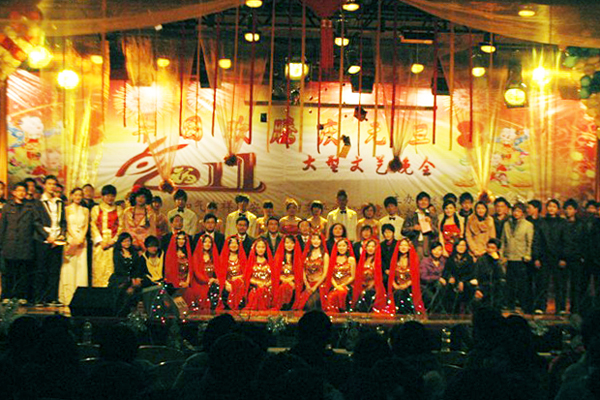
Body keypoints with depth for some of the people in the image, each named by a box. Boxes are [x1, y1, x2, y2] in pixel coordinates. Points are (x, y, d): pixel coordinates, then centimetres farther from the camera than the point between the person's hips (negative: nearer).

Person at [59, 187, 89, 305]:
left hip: (82, 241, 2)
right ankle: (67, 296, -3)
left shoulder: (85, 210, 14)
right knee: (69, 267, -5)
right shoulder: (67, 209, 7)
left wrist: (81, 238, -8)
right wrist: (74, 238, -13)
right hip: (70, 239, -2)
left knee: (81, 267, -3)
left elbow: (86, 226, 8)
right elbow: (67, 225, 0)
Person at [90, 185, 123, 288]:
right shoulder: (96, 209, 11)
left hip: (113, 243, 0)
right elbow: (93, 226, 5)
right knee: (99, 268, -4)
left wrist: (113, 241, -6)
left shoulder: (118, 211, 12)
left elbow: (120, 227, 7)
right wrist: (99, 241, -6)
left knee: (111, 268, -6)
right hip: (99, 243, 0)